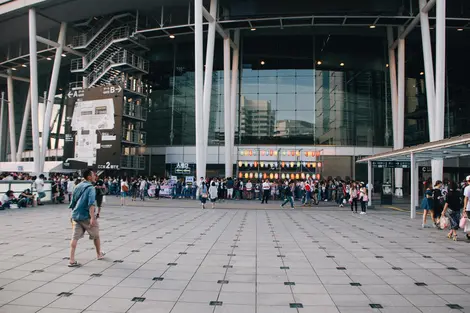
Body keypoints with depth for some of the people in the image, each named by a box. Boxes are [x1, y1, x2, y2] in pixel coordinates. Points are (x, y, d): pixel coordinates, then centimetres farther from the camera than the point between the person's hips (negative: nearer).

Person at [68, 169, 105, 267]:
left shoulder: (78, 186, 12)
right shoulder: (90, 188, -12)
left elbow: (73, 202, 19)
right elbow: (91, 204, -24)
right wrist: (92, 217, -29)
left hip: (75, 216, 6)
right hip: (86, 216, -6)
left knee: (75, 237, 2)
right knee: (96, 235, 14)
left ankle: (72, 260, -4)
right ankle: (99, 254, 30)